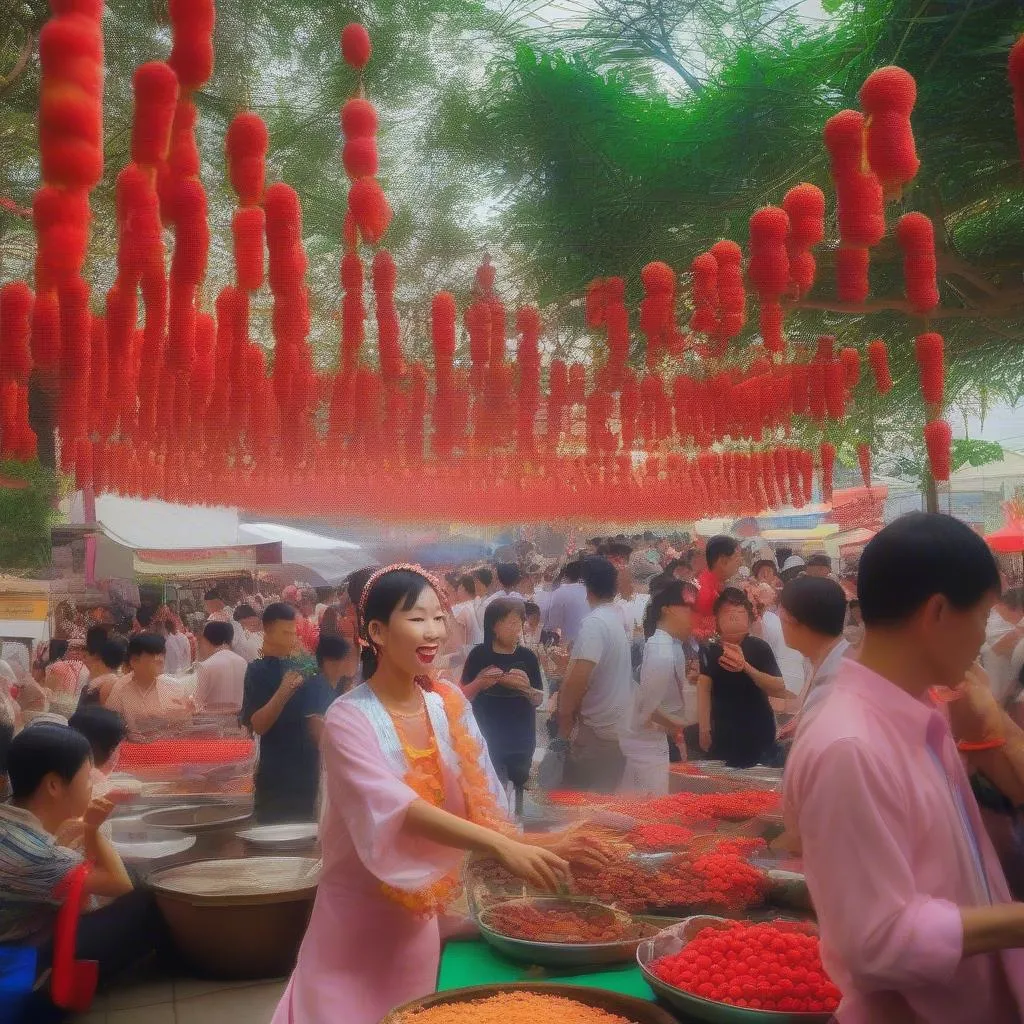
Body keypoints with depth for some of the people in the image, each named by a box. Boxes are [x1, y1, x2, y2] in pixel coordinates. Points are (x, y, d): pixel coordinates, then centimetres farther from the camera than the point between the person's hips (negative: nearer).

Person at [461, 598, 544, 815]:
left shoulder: (527, 656, -1)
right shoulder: (479, 655, -7)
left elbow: (539, 700, 3)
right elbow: (464, 696, -2)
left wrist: (526, 688, -17)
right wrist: (479, 683, -21)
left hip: (521, 740, 2)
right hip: (488, 740, -2)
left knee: (517, 793, 13)